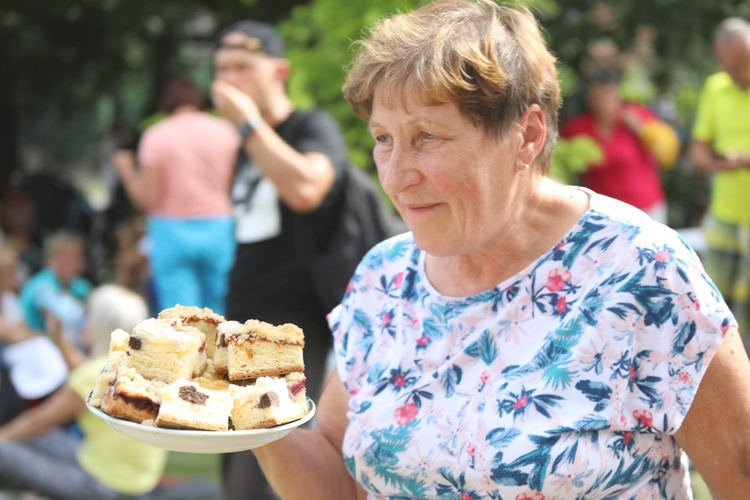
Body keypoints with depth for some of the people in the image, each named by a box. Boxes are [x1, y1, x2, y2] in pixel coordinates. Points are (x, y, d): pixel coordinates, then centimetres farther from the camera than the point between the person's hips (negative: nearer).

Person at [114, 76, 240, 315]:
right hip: (219, 230, 2)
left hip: (172, 230, -2)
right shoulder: (225, 130, 2)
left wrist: (126, 169, 9)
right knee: (218, 317, 9)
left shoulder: (157, 136, -3)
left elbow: (147, 199, -7)